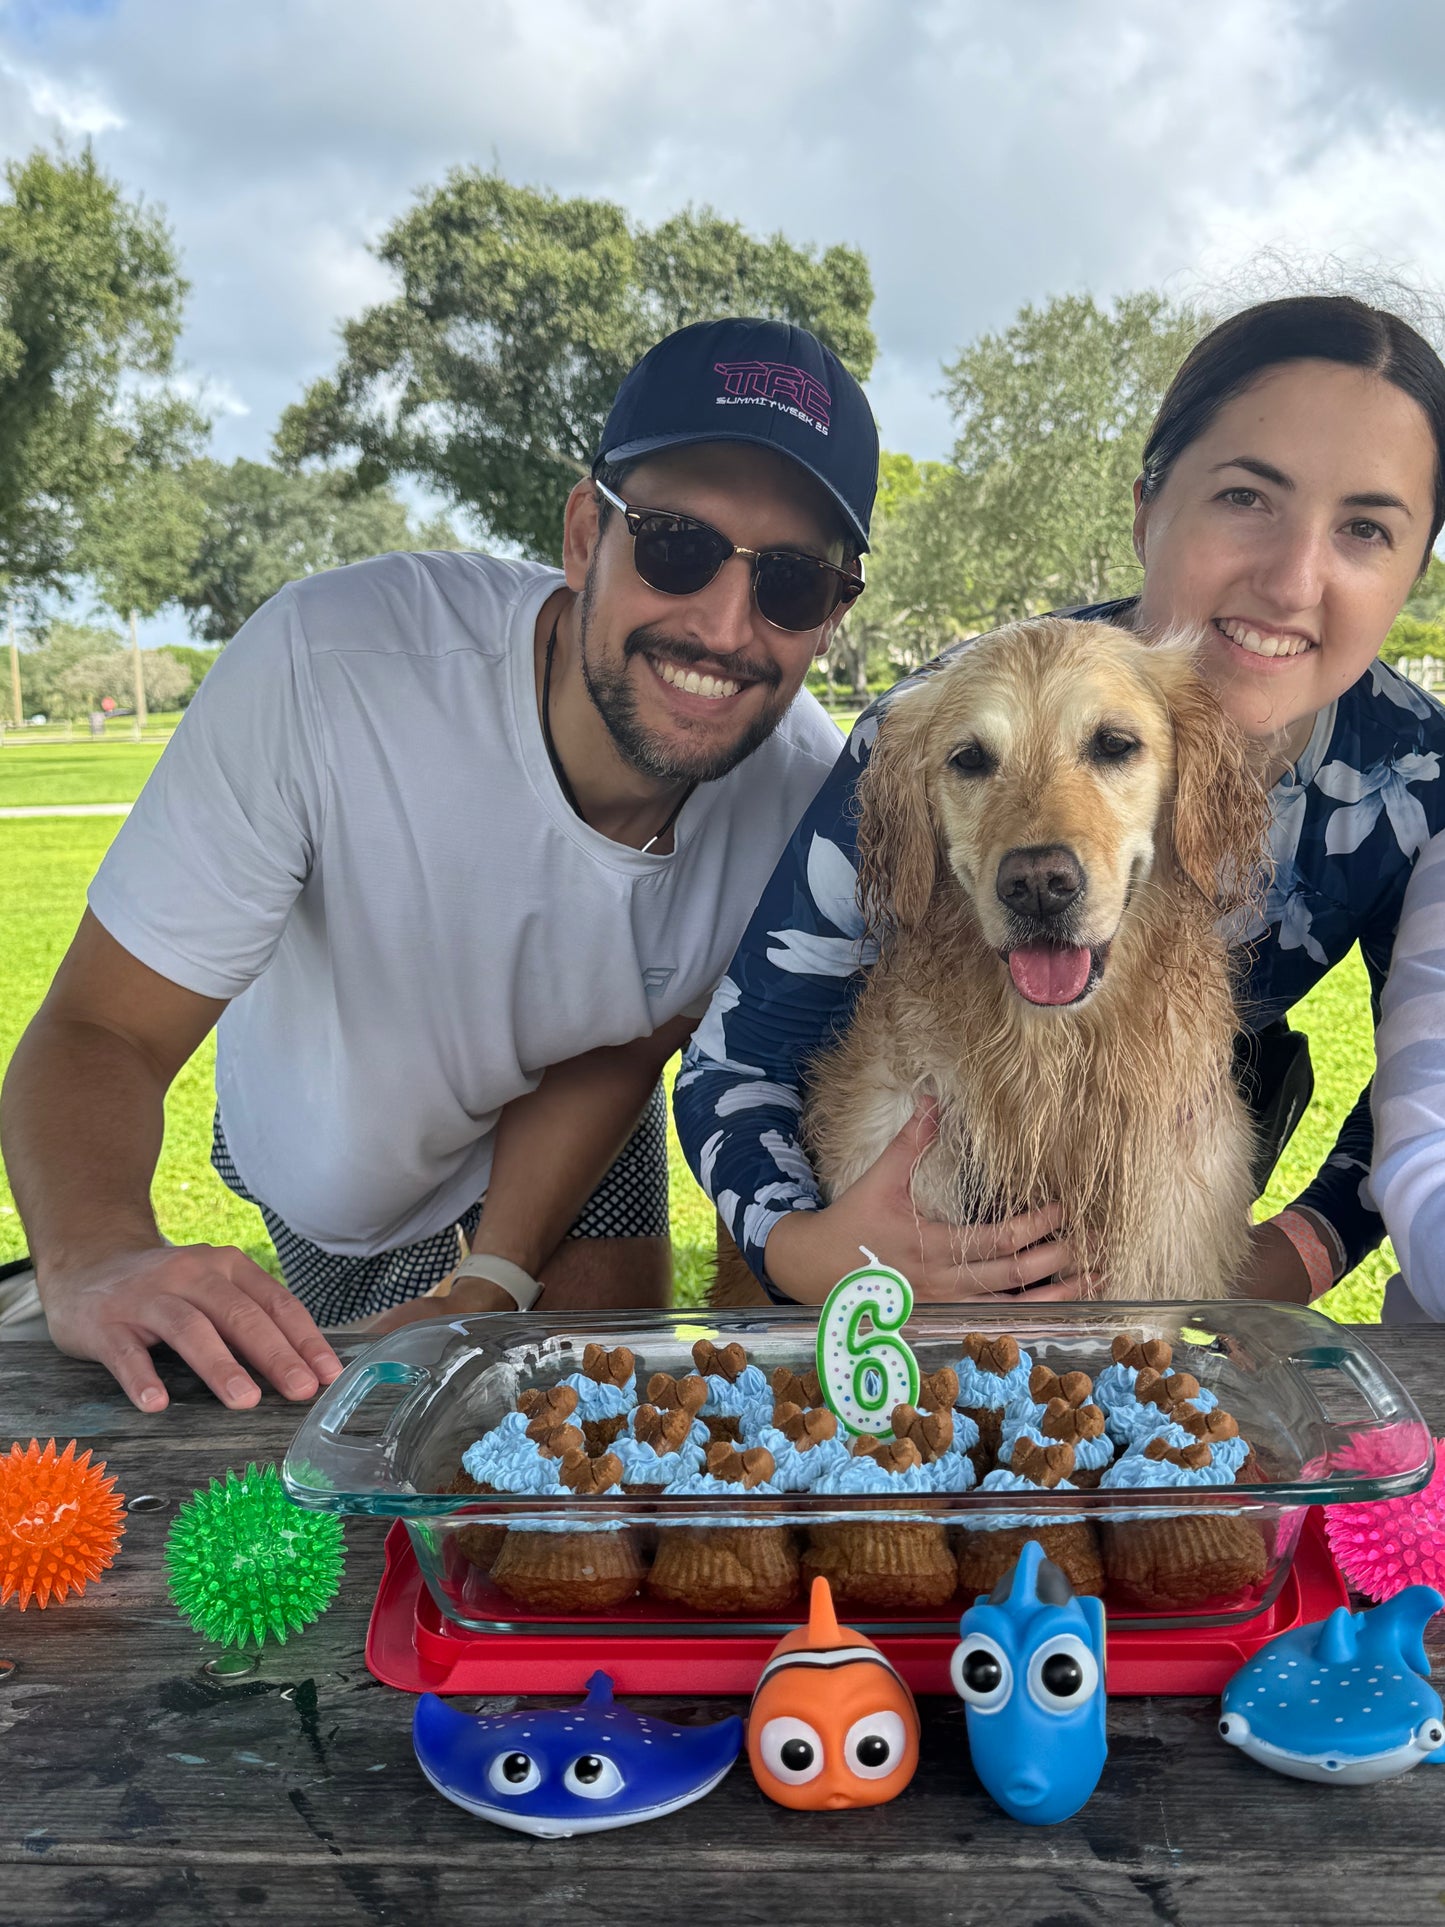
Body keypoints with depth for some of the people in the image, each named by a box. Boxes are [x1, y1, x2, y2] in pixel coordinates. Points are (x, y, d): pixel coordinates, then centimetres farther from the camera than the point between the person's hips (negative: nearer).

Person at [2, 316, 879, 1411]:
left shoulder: (807, 793, -30)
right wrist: (97, 1258, -55)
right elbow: (103, 1032, -35)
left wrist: (493, 1289, -22)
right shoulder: (325, 667, -41)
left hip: (570, 1128, 2)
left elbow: (623, 1047, -15)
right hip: (325, 1137, -1)